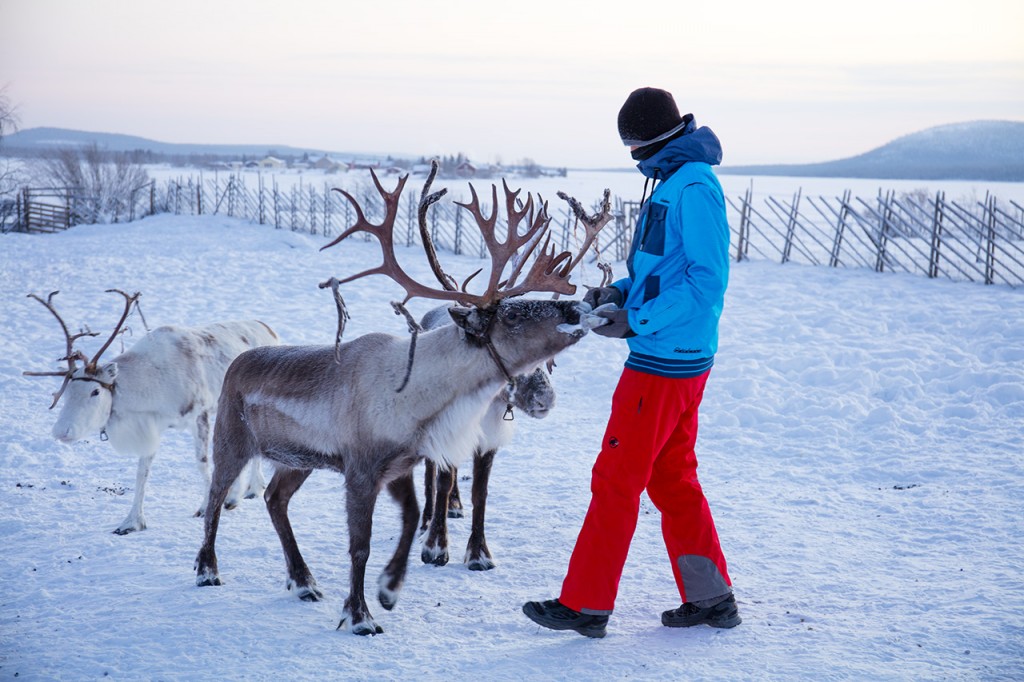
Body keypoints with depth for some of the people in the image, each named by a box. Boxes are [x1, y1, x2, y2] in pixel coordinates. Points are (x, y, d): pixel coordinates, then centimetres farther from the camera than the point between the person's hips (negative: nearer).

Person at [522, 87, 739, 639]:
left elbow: (706, 280, -23)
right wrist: (620, 292, 7)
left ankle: (585, 606, 7)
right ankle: (711, 597, 23)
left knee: (616, 480, -2)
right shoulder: (674, 180, 14)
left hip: (664, 361, -10)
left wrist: (636, 320, -20)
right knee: (672, 479, 16)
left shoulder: (694, 186, -18)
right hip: (681, 359, 10)